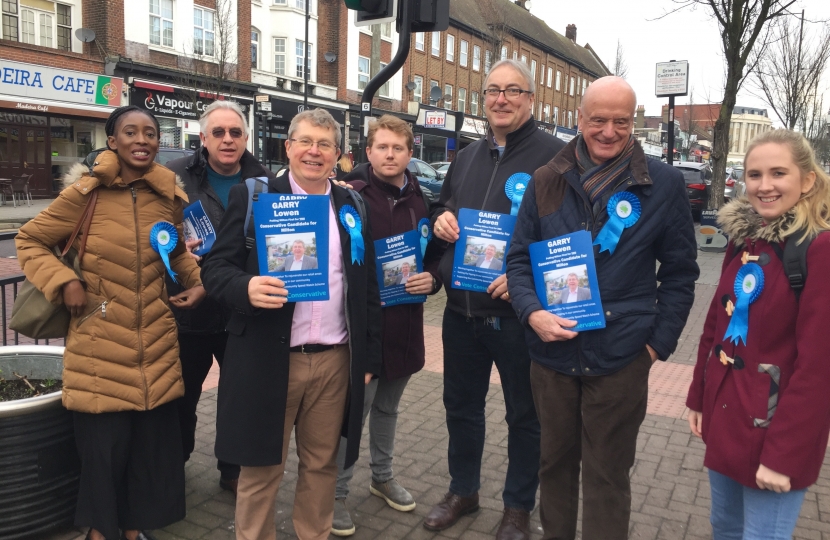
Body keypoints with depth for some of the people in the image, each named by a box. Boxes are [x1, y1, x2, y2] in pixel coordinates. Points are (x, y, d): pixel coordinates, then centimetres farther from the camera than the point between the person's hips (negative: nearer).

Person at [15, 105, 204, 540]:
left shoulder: (169, 196, 4)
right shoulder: (87, 192, -8)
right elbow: (29, 240, 2)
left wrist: (197, 281, 4)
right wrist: (64, 283, -12)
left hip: (156, 342, 4)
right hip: (99, 344, -3)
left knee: (152, 438, 11)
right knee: (103, 443, 5)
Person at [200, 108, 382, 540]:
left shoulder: (352, 206, 8)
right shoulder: (252, 196, -1)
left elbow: (368, 289, 10)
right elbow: (215, 267, -4)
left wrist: (369, 358, 8)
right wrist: (246, 287, -26)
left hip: (335, 361, 3)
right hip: (268, 360, -3)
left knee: (321, 465, 16)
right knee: (260, 470, 10)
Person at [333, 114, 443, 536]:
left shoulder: (420, 200, 7)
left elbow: (436, 253, 14)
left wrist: (432, 277, -6)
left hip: (405, 324, 6)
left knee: (387, 406, 21)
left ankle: (382, 476, 41)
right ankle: (336, 493, 22)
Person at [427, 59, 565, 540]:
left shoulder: (554, 155, -9)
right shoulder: (467, 157, 12)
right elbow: (443, 207, 24)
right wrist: (440, 219, -1)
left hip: (517, 314, -6)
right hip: (462, 309, 6)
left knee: (524, 414, 12)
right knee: (461, 404, 19)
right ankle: (463, 491, 41)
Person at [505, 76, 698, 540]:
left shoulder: (664, 184, -3)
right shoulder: (547, 181, 1)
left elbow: (680, 271, 2)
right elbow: (519, 257, 4)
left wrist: (659, 342, -4)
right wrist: (533, 312, -12)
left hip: (620, 358, -2)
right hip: (552, 351, 3)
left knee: (607, 478, 10)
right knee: (555, 463, 20)